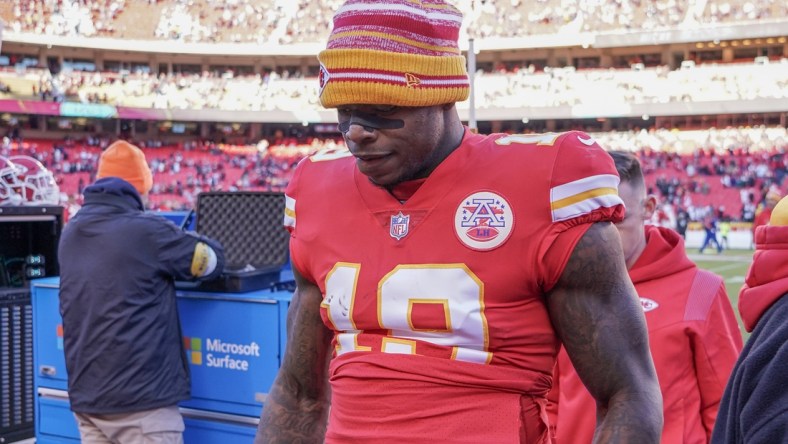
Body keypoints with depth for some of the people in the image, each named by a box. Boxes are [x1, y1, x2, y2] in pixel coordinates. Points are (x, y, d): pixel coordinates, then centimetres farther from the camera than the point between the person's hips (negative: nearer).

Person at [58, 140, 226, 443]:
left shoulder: (70, 234, 7)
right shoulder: (146, 230, -12)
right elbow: (212, 260, 0)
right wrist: (181, 242, 21)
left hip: (85, 395, 7)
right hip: (140, 398, -7)